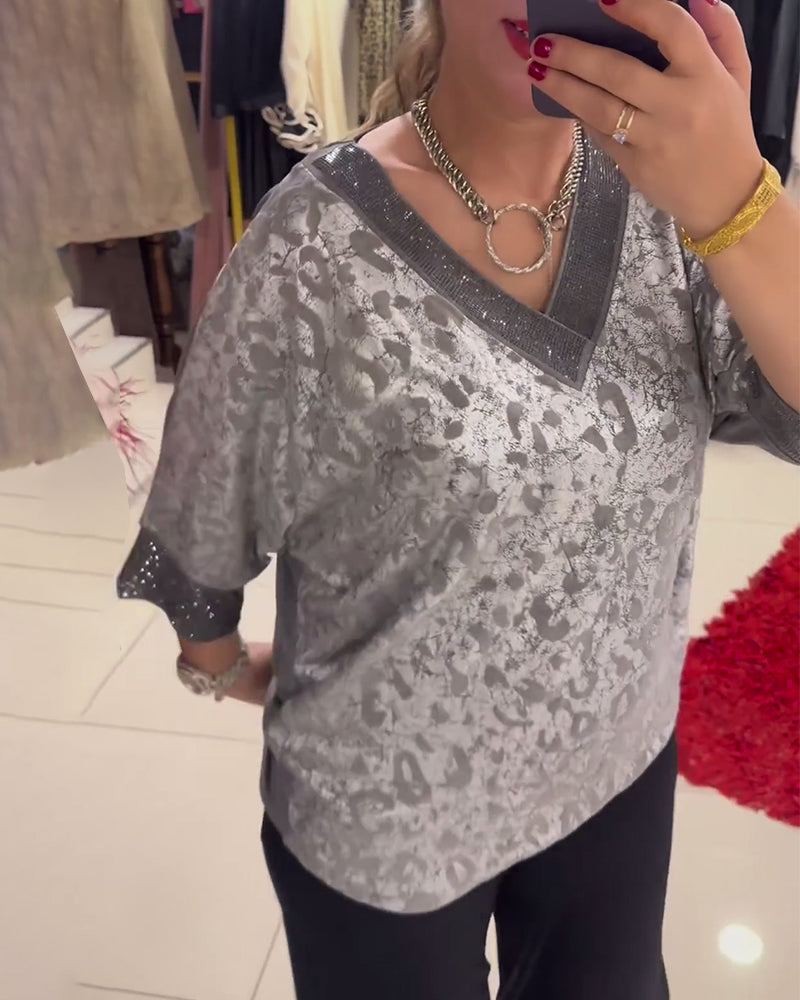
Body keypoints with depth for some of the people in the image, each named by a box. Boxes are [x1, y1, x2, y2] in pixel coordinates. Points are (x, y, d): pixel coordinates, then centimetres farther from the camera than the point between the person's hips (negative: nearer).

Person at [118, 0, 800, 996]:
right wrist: (221, 664, 9)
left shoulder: (665, 185, -9)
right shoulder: (317, 245, -22)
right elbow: (203, 512, -8)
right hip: (385, 804, -3)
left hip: (621, 761, 4)